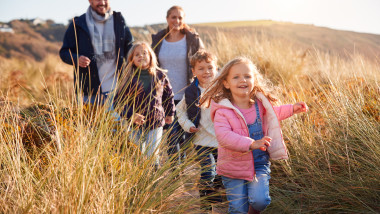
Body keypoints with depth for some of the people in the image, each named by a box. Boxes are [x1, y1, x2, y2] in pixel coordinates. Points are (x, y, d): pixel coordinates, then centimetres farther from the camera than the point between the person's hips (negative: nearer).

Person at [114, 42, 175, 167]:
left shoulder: (160, 75, 1)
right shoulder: (128, 78, -5)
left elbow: (168, 95, 16)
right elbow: (118, 101, -8)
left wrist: (170, 113, 21)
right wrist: (131, 115, -21)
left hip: (156, 123, 0)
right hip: (135, 125, 0)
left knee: (152, 154, -2)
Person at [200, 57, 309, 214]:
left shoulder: (259, 102, -1)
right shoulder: (222, 110, -19)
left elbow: (272, 113, 24)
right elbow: (224, 136, -33)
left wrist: (292, 109, 14)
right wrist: (252, 144, -42)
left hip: (260, 164, 3)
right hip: (233, 167, -3)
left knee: (260, 201, -13)